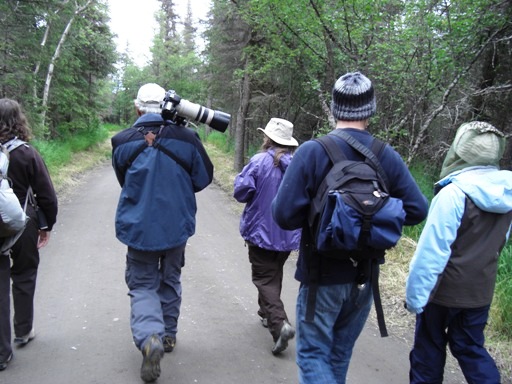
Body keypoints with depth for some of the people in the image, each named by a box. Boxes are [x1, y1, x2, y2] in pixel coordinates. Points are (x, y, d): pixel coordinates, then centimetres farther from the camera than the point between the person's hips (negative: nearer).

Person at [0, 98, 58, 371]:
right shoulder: (27, 154, -12)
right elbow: (47, 196, -9)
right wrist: (48, 225, 4)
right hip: (23, 228, -1)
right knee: (23, 277, 19)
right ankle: (23, 332, 34)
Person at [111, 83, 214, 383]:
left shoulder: (123, 142, -10)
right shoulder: (186, 138, -11)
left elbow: (125, 181, 5)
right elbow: (203, 179, -1)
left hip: (140, 229, -1)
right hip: (177, 227, 1)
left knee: (143, 285, 10)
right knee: (170, 281, 21)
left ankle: (150, 338, -12)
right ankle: (169, 335, 33)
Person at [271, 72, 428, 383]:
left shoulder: (312, 151, -15)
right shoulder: (388, 156, -5)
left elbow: (284, 214, -20)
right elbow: (417, 210, -5)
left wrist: (315, 216, 0)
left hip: (323, 275, -4)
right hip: (365, 275, 4)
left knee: (313, 354, 8)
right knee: (341, 352, 22)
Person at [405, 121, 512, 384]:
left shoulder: (454, 194, -24)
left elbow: (432, 251, -23)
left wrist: (415, 295, -17)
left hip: (445, 292, -6)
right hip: (481, 291, 6)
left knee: (429, 351, 13)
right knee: (472, 349, 19)